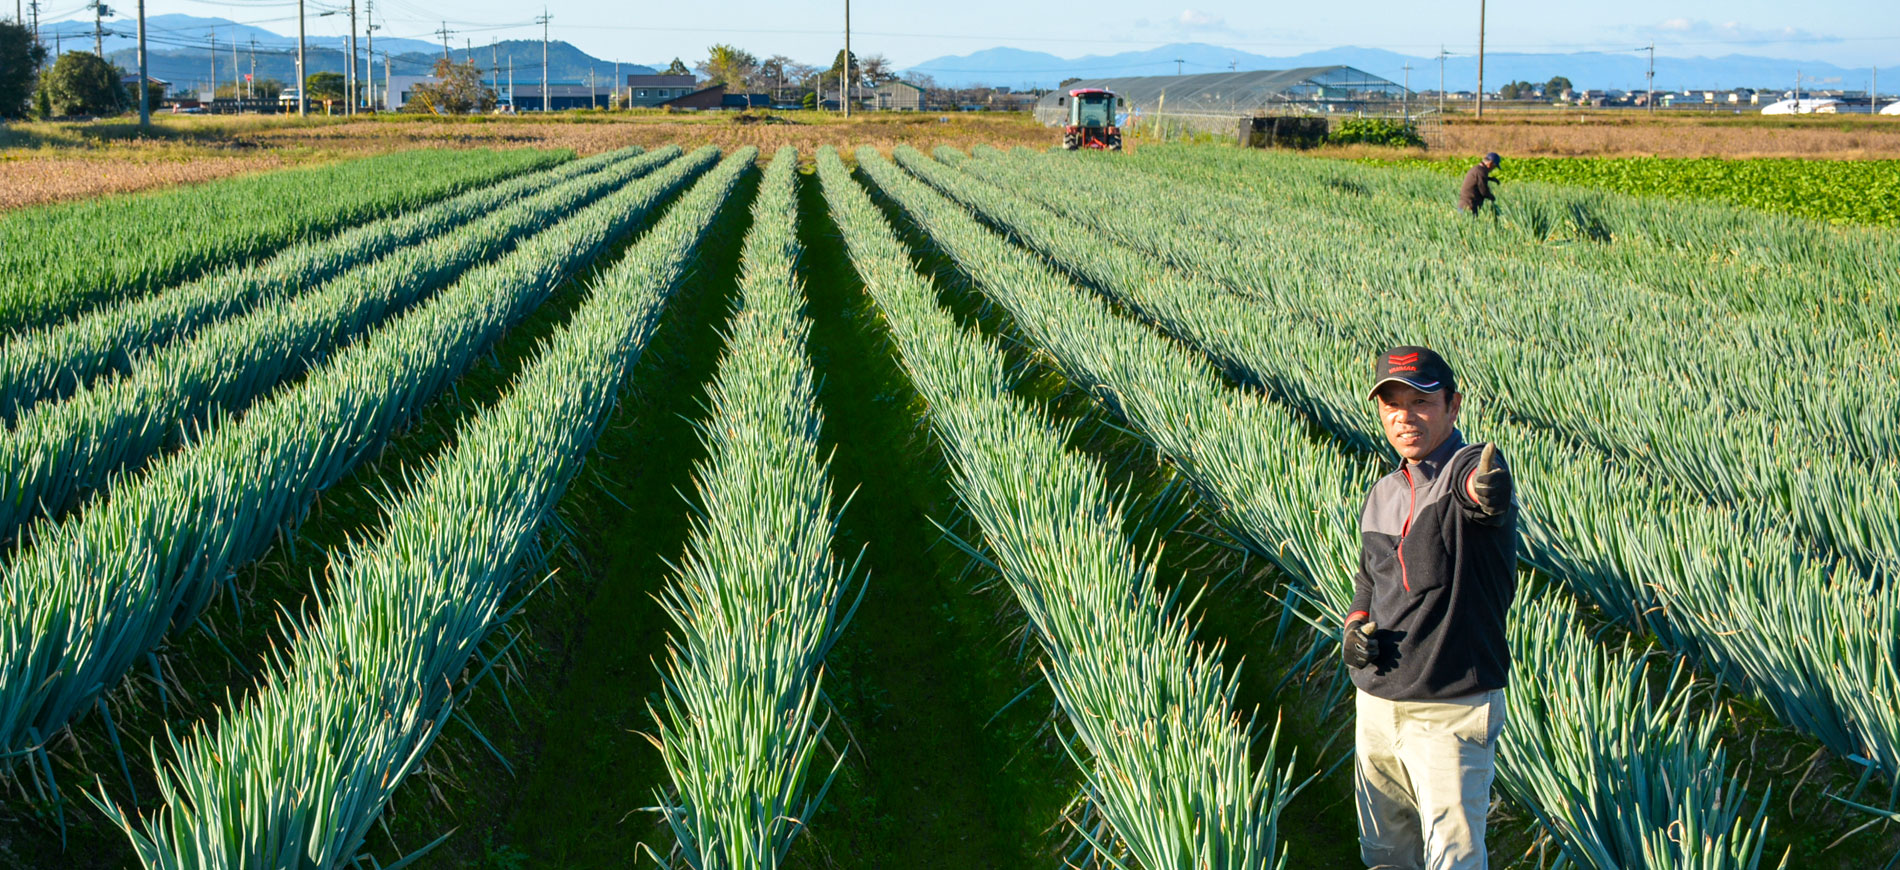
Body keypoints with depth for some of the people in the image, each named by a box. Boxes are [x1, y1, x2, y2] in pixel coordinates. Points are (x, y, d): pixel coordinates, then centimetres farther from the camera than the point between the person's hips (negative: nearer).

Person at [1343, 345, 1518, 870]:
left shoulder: (1470, 468, -14)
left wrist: (1488, 488, -65)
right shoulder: (1382, 496, 8)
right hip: (1376, 706, 7)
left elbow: (1482, 488, -40)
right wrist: (1354, 625, 2)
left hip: (1453, 713, -7)